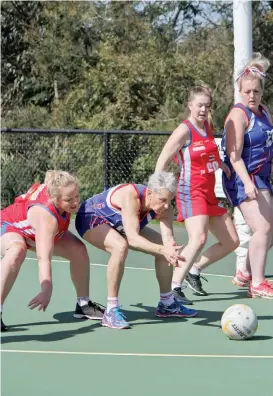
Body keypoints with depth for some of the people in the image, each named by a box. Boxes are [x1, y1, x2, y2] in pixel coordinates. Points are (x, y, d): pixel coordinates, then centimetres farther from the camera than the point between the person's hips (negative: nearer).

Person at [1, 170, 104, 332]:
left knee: (78, 250, -6)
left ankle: (83, 304, 11)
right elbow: (44, 257, -54)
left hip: (34, 228, 8)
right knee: (17, 252, -42)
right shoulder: (46, 217, -46)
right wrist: (47, 290, -64)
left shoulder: (56, 188, -26)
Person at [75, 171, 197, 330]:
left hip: (118, 226, 8)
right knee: (121, 247, -38)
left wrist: (170, 250, -54)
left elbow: (168, 236, -31)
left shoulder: (164, 207, -20)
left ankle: (167, 304, 25)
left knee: (165, 248, 4)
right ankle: (111, 311, -29)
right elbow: (132, 238, -47)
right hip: (92, 218, -8)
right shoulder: (131, 197, -40)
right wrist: (162, 249, -59)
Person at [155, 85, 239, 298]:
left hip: (210, 193, 9)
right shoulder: (184, 131, -13)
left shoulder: (208, 126, 9)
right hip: (192, 192, -9)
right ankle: (173, 287, -27)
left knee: (231, 242, 12)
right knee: (199, 239, -29)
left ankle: (193, 271, 23)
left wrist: (221, 164, 12)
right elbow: (162, 162, -14)